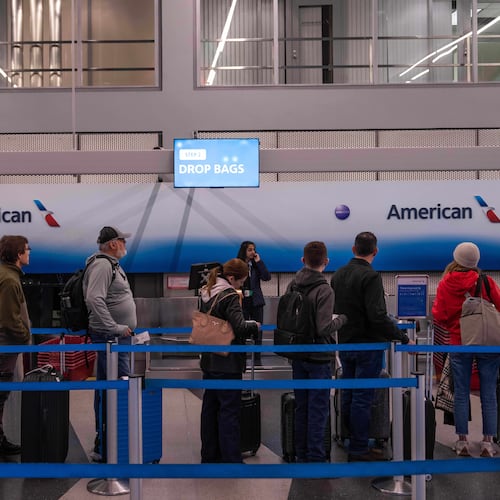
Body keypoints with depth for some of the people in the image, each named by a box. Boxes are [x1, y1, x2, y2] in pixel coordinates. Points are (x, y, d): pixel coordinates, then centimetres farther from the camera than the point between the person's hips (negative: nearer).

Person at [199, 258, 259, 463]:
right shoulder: (229, 296, -18)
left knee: (210, 407, 15)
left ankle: (209, 455, 25)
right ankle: (231, 459, 4)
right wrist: (254, 325, -4)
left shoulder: (205, 293, 8)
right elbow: (240, 327, -24)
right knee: (229, 410, -1)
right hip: (228, 363, -8)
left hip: (208, 360, 8)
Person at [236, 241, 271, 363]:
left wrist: (259, 262, -10)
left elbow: (267, 277, -7)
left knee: (258, 330, 5)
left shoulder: (256, 264, 5)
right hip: (242, 302, -2)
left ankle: (257, 358, 13)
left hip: (256, 301, 3)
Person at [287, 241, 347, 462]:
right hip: (318, 358, -6)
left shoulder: (292, 286, 1)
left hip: (297, 356, 6)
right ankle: (316, 457, 9)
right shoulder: (324, 290, -17)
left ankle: (301, 455, 25)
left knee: (301, 408, 15)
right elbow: (324, 328, -23)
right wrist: (342, 318, -7)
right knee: (318, 410, 4)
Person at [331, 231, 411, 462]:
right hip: (368, 346, -7)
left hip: (344, 345, 8)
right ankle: (359, 449, 4)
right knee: (362, 398, -2)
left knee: (348, 395, 15)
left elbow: (332, 310, 12)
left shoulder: (338, 275, 6)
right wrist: (402, 338, -18)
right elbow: (378, 316, -24)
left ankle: (350, 441, 27)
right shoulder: (370, 277, -17)